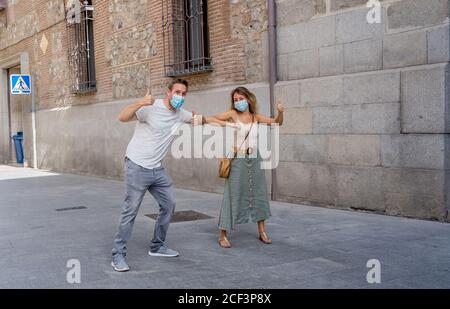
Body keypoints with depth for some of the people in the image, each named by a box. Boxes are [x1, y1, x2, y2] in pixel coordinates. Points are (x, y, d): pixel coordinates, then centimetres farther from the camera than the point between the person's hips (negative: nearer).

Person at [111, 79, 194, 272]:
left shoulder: (180, 114, 6)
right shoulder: (151, 108, -16)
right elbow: (122, 117, -27)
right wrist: (139, 103, -42)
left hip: (157, 169, 8)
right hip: (137, 167, -8)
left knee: (168, 205, 12)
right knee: (130, 211, -6)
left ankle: (157, 247, 27)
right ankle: (118, 255, 3)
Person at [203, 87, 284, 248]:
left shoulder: (256, 117, 7)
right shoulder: (232, 114, -2)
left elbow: (277, 122, 9)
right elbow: (208, 119, -3)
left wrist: (280, 112, -10)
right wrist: (224, 123, -17)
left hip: (255, 159, 4)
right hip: (238, 159, -4)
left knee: (259, 194, 10)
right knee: (232, 196, -3)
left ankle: (262, 232, 24)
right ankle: (222, 235, 6)